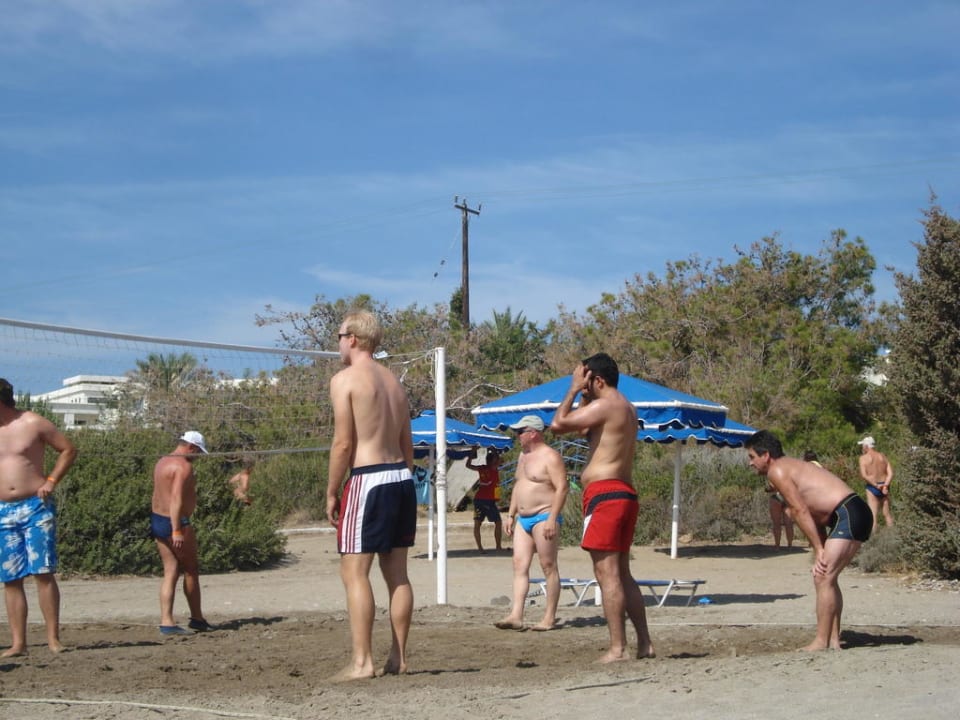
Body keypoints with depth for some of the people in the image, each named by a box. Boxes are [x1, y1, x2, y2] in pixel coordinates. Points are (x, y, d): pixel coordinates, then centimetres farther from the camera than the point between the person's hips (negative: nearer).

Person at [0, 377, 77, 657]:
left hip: (35, 508, -4)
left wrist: (51, 481, -6)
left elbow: (68, 449, 4)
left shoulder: (33, 423, -2)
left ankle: (53, 638, -6)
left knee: (43, 572, -8)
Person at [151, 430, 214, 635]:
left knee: (171, 571, 8)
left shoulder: (161, 462, 15)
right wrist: (177, 531, -27)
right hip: (176, 523, -9)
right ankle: (197, 618, 18)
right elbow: (176, 499, -24)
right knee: (191, 570, 7)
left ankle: (166, 621, 0)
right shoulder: (184, 466, -15)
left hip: (157, 520, 9)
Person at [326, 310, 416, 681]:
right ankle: (398, 658, 13)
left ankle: (362, 662, -9)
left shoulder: (345, 379, -6)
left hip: (369, 479, -8)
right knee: (397, 573, 10)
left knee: (353, 572, -5)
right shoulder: (393, 381, 16)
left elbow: (343, 443, -11)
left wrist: (331, 493, -5)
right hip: (401, 478, 8)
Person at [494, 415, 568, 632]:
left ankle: (550, 618, 0)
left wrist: (552, 519, -23)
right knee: (519, 565, -1)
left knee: (548, 567, -4)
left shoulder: (550, 457, -10)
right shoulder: (524, 455, 18)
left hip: (543, 517, -9)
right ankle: (516, 616, -6)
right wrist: (511, 515, 19)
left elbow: (562, 488, -17)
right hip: (523, 519, 9)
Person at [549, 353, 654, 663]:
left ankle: (618, 649, -12)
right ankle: (645, 643, 16)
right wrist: (584, 395, 22)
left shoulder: (604, 406, -11)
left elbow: (558, 424, -13)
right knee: (622, 573, 15)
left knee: (607, 573, -10)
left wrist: (574, 389, -3)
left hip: (604, 494, -10)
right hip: (625, 494, 10)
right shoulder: (626, 408, 20)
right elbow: (582, 427, 33)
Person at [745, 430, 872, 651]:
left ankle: (821, 642, -8)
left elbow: (802, 512, -12)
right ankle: (833, 640, 16)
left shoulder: (777, 471, -6)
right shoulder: (792, 468, 23)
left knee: (823, 578, -9)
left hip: (849, 514, -10)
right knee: (826, 577, 14)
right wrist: (821, 551, 13)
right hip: (855, 515, 10)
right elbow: (814, 513, 20)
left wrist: (819, 550, -10)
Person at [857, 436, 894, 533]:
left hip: (872, 487, -4)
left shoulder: (864, 457, -4)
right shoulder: (882, 456, 10)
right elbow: (890, 473, 0)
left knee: (873, 515, -5)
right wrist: (885, 485, -10)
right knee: (887, 513, 12)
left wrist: (876, 485, -13)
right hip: (884, 487, 4)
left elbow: (864, 475, -16)